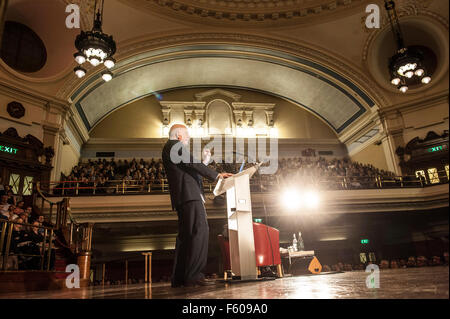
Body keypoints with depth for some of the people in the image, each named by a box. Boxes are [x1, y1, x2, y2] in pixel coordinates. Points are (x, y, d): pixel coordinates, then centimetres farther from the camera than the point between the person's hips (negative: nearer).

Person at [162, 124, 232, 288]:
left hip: (183, 199, 11)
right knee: (199, 231, -17)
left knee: (185, 236, 9)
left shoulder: (170, 149, 29)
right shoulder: (174, 145, -1)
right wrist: (216, 174, -8)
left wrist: (203, 162, 26)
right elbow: (191, 164, -11)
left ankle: (179, 278, 12)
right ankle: (193, 276, -20)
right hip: (189, 195, -11)